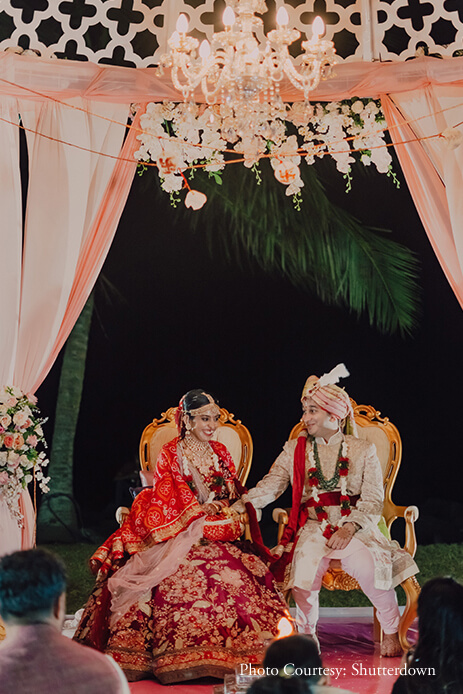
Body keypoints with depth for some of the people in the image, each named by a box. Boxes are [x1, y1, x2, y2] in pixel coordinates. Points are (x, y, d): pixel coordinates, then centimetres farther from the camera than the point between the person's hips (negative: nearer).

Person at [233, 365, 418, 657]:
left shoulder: (363, 450, 8)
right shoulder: (295, 450, 13)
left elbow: (373, 501, 1)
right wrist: (241, 504, -16)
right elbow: (270, 485, 3)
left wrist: (349, 528, -15)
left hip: (355, 526, -1)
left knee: (369, 567, -27)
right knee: (305, 566, -28)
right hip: (314, 527, 1)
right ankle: (307, 633, -3)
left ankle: (392, 632, -2)